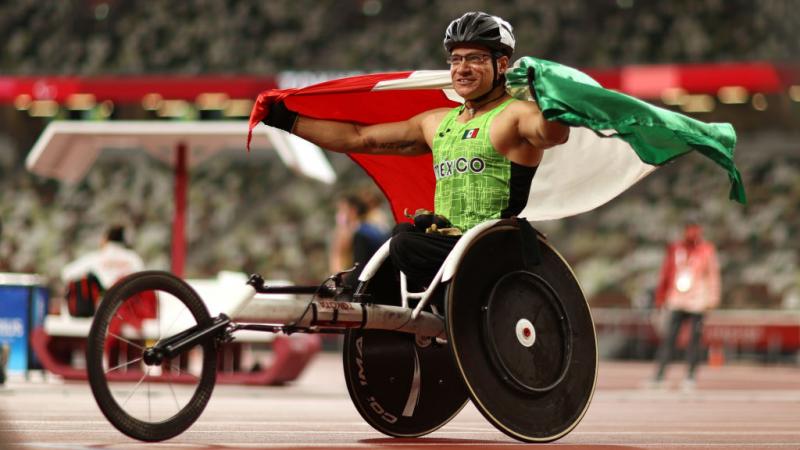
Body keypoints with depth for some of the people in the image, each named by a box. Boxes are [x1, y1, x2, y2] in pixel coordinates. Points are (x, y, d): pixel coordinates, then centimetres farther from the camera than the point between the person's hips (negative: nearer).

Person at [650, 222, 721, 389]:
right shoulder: (675, 249, 9)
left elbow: (713, 275, 2)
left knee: (694, 338, -2)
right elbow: (666, 273, 15)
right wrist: (661, 296, 15)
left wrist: (713, 298, -4)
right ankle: (659, 374, -5)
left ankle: (690, 376, 5)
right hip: (677, 300, 2)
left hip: (697, 302, -2)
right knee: (669, 338, -4)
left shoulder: (707, 250, 2)